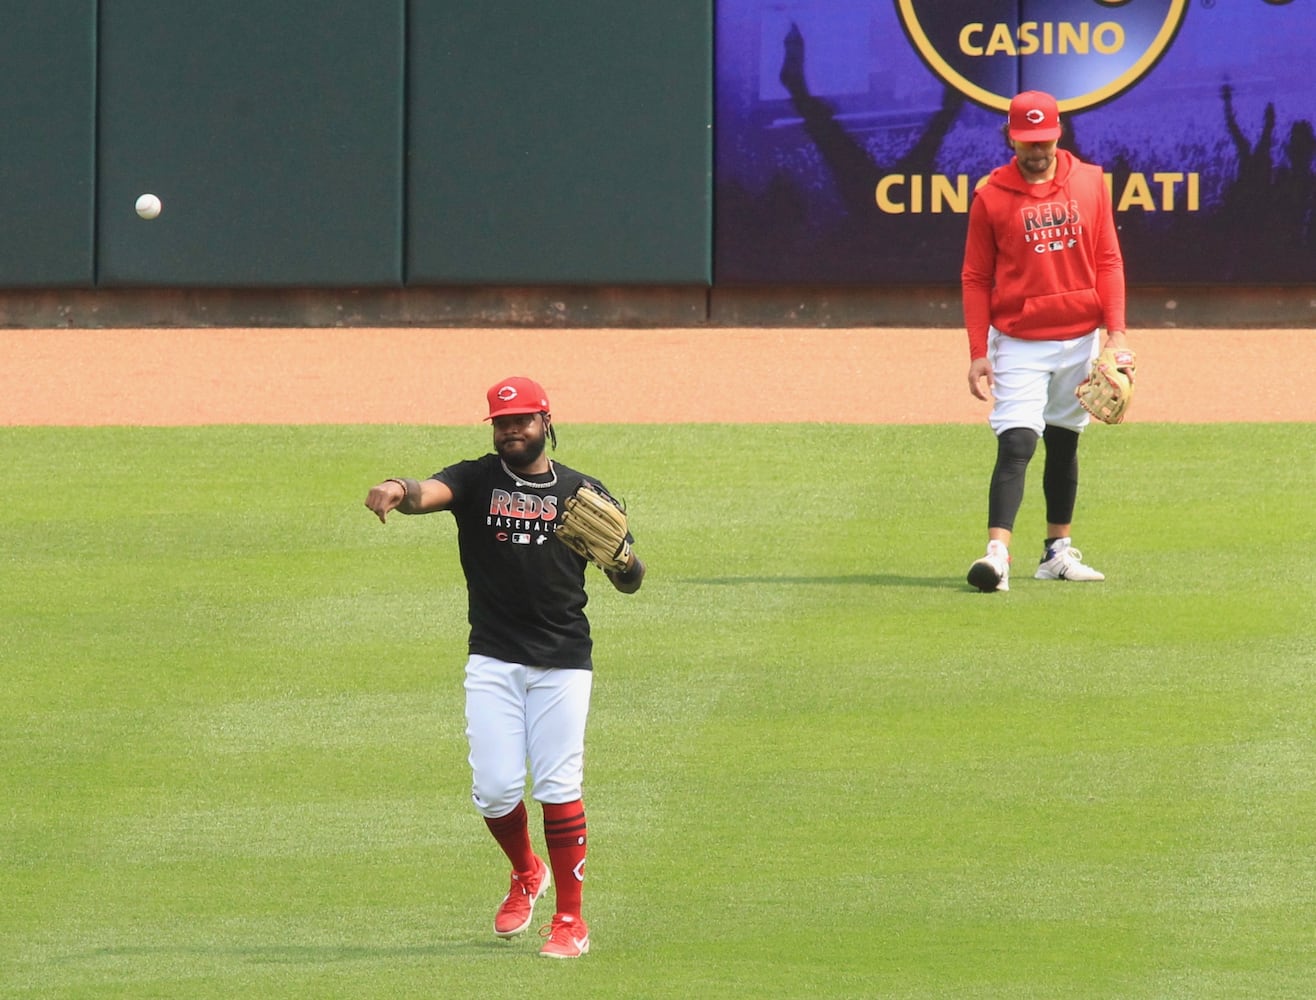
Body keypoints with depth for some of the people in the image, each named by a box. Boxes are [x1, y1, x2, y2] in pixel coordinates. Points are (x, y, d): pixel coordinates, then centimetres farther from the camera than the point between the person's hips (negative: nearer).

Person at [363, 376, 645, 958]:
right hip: (492, 662, 1)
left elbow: (629, 583, 9)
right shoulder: (476, 481, 5)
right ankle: (525, 875, 25)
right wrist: (398, 491, -42)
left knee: (558, 789, -6)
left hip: (562, 662, -1)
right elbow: (430, 493, -18)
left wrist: (623, 560, -15)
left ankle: (571, 920, 2)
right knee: (495, 788, -5)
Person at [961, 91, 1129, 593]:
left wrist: (1115, 331, -4)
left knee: (1064, 444, 14)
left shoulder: (1089, 183, 3)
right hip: (1018, 344, -3)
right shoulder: (991, 197, -4)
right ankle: (997, 553, -24)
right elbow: (975, 279, -2)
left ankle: (1058, 551, 25)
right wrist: (978, 354, -8)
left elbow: (1108, 262, 5)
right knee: (1015, 445, -15)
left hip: (1080, 339, 3)